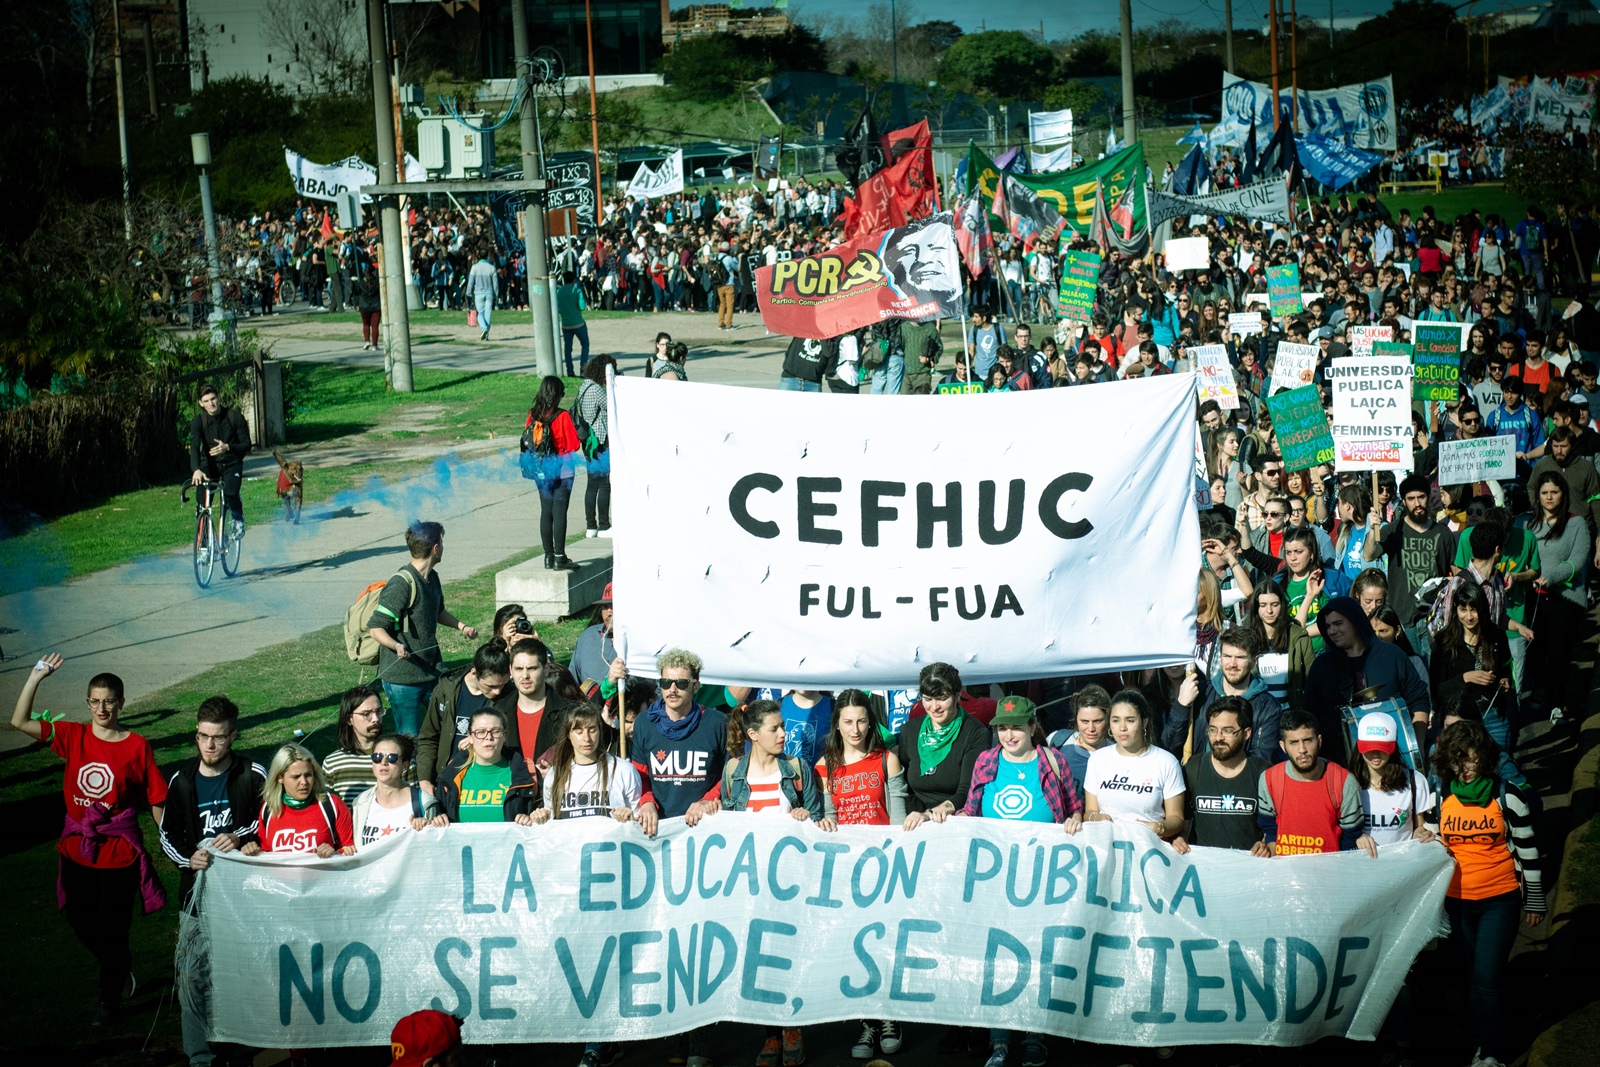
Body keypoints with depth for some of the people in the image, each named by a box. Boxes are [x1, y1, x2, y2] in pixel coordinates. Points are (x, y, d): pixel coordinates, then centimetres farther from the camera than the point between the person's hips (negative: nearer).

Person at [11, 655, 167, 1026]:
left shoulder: (137, 747, -9)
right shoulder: (73, 736, -1)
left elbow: (156, 800, -5)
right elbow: (20, 722, -6)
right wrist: (35, 677, -13)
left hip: (119, 855, -4)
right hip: (77, 852, 4)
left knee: (111, 929, 7)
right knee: (81, 923, 17)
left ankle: (110, 999, 29)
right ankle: (121, 967, 46)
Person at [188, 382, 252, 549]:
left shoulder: (235, 417, -10)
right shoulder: (198, 421, -10)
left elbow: (246, 445, -8)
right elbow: (194, 446, -25)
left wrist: (227, 447, -28)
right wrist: (196, 470, -44)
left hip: (232, 464, -1)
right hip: (210, 464, 1)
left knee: (230, 493, -29)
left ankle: (238, 520, 4)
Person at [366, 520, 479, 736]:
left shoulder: (432, 578, 9)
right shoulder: (401, 585, -19)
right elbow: (376, 628, -20)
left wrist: (462, 626, 17)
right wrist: (396, 646, -36)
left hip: (431, 673, 8)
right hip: (402, 678, -8)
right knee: (409, 739, -3)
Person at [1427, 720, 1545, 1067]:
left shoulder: (1507, 795, -6)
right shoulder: (1439, 798, 1)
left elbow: (1527, 850, 0)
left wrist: (1535, 901, 4)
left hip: (1500, 900, -3)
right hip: (1456, 902, 4)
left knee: (1486, 978, -11)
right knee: (1471, 977, 11)